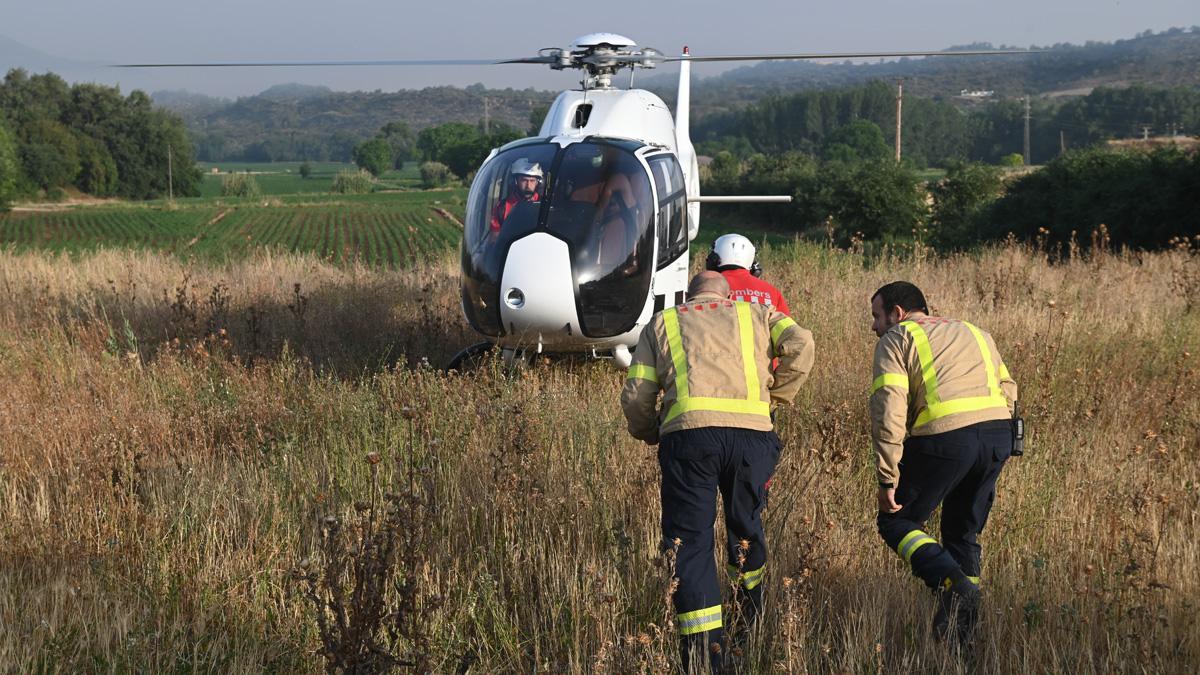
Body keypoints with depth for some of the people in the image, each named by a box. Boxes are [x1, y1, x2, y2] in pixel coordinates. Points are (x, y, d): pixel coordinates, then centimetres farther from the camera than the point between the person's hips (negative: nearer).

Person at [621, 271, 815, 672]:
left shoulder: (662, 323, 24)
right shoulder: (755, 314, 26)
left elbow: (636, 397, 14)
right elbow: (800, 344, 6)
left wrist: (649, 434, 33)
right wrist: (775, 397, 18)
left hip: (687, 432, -1)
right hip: (752, 431, 1)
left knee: (689, 541, 2)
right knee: (746, 524, 23)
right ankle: (751, 617, 40)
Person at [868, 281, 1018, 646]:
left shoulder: (896, 339, 9)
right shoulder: (972, 331, 29)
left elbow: (888, 409, -3)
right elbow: (1007, 387, 20)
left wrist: (887, 478, -3)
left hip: (944, 435, -6)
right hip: (999, 431, 6)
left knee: (896, 520, 11)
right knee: (963, 532, 21)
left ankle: (952, 583, -13)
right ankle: (964, 629, 17)